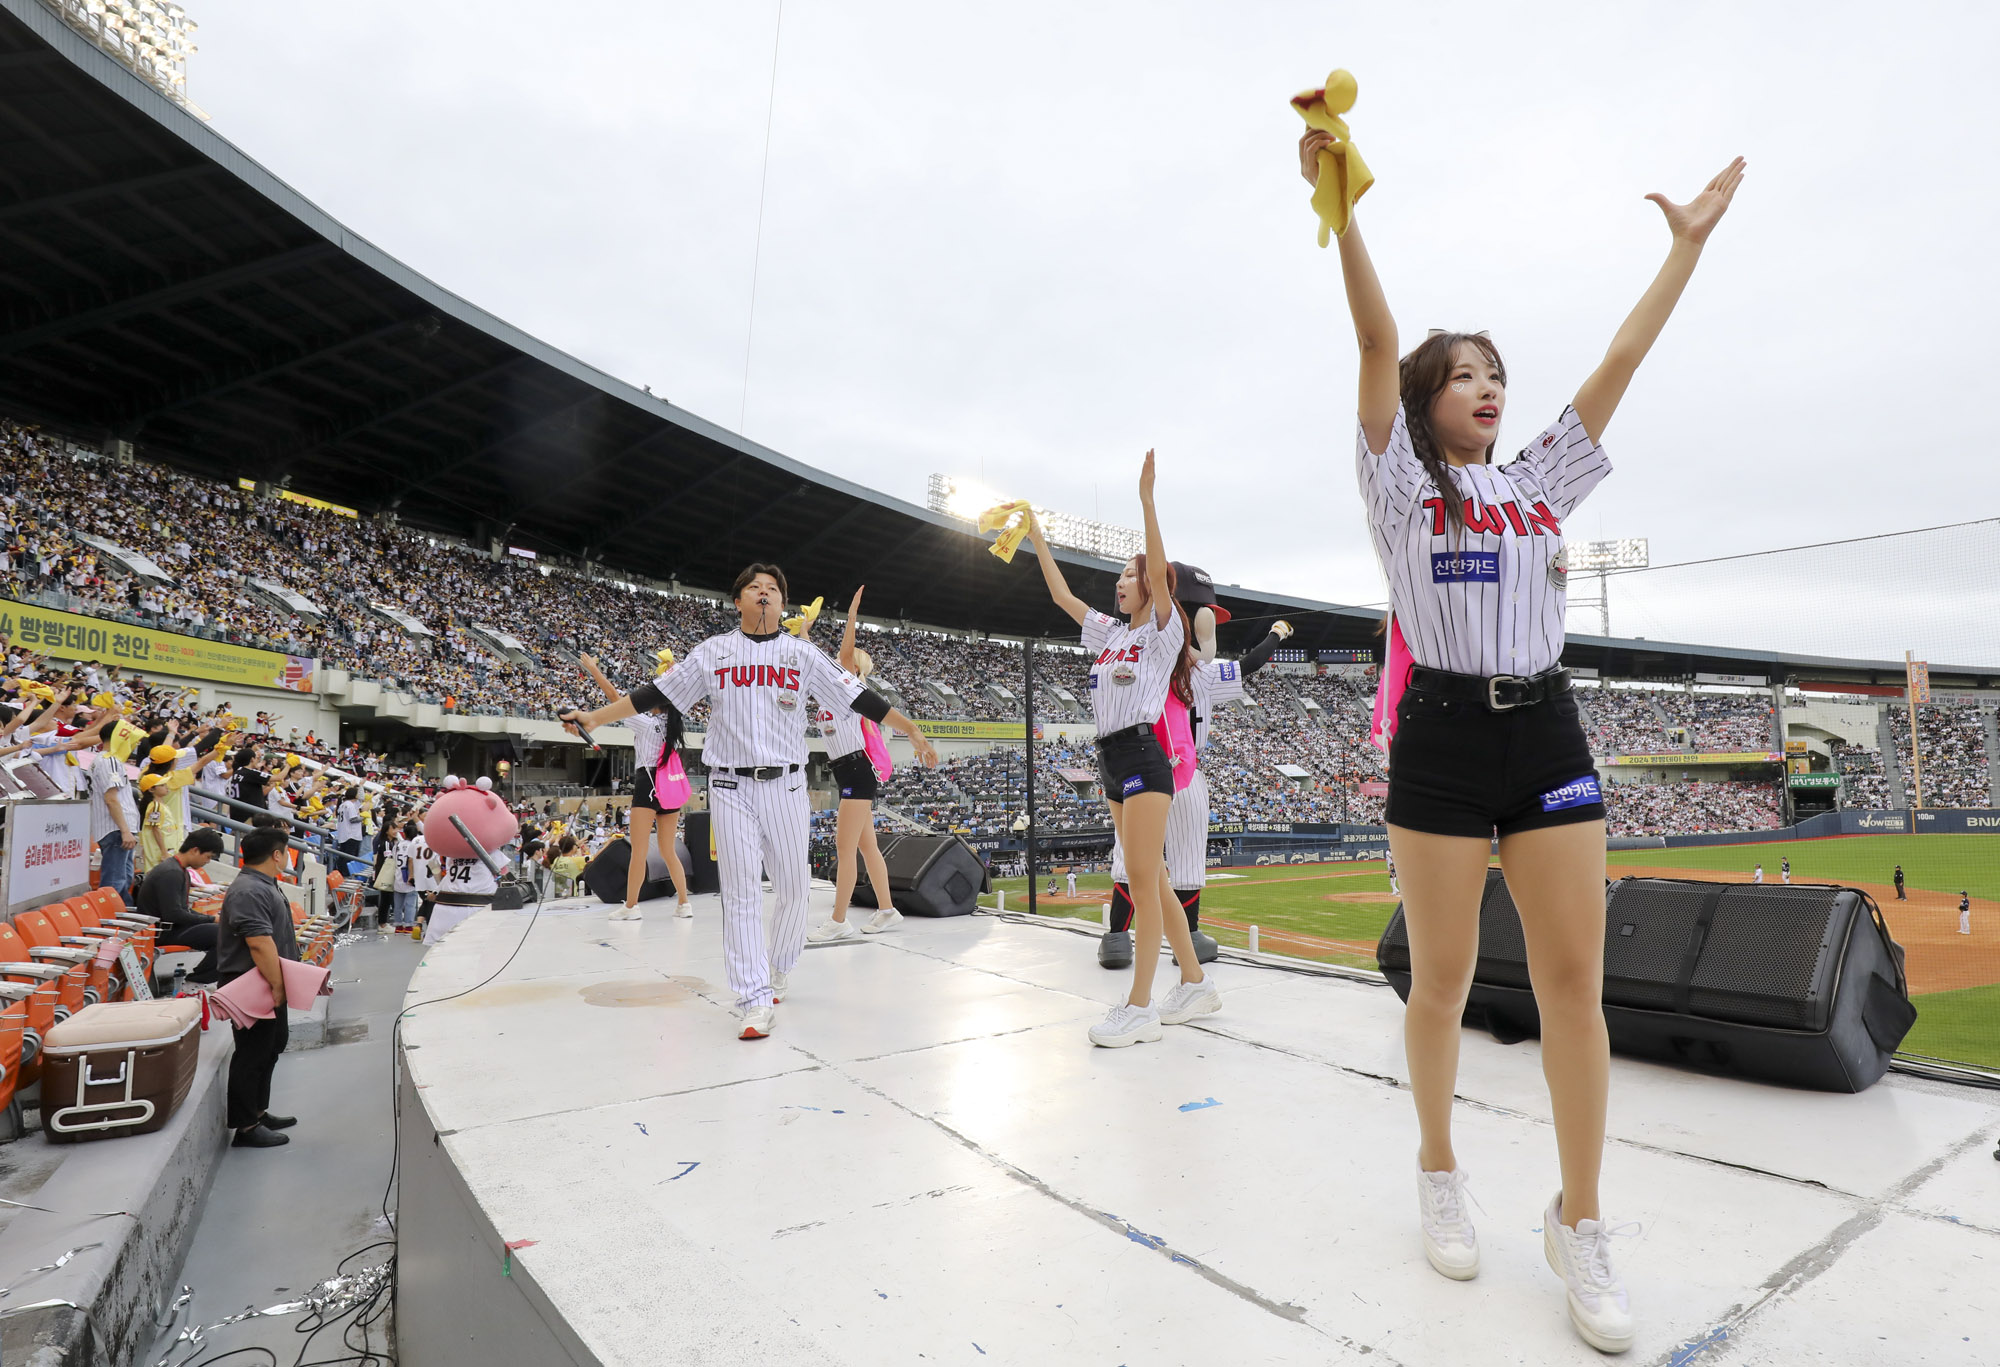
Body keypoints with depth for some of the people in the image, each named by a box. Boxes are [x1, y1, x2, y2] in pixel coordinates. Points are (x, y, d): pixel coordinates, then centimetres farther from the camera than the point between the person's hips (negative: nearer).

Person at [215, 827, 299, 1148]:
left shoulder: (263, 885, 13)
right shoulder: (249, 892, -23)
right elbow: (260, 943, -29)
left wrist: (280, 983, 23)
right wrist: (277, 986, -26)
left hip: (267, 986, 11)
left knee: (272, 1045, 19)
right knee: (252, 1053, -2)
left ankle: (258, 1112, 31)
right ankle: (246, 1127, 7)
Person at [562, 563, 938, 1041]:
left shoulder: (802, 653, 6)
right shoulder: (713, 651, 8)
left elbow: (859, 697, 3)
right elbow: (655, 694, 10)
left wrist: (912, 731, -2)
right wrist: (593, 717, 6)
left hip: (785, 785, 1)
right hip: (730, 786, 0)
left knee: (793, 888, 4)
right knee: (741, 893, -2)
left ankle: (779, 967, 30)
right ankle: (756, 1001, 2)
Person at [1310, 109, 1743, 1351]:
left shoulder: (1541, 483, 17)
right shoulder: (1402, 482, 4)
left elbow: (1623, 360, 21)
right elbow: (1378, 339, -5)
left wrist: (1690, 242, 25)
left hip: (1548, 735, 4)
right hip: (1443, 738, -4)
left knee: (1576, 980, 1)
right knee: (1444, 979, 5)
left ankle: (1581, 1223, 15)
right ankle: (1441, 1172, 26)